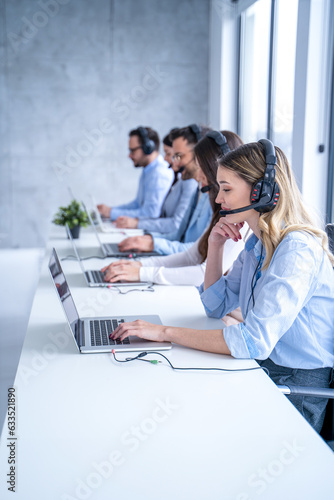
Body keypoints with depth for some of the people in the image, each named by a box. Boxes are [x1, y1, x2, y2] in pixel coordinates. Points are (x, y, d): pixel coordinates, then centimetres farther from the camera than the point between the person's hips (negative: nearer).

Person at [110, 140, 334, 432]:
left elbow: (254, 341, -31)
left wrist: (166, 332, -27)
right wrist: (216, 245, 0)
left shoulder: (297, 250, -23)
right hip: (260, 366, 8)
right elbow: (217, 307, 13)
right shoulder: (257, 242, 5)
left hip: (296, 385, -7)